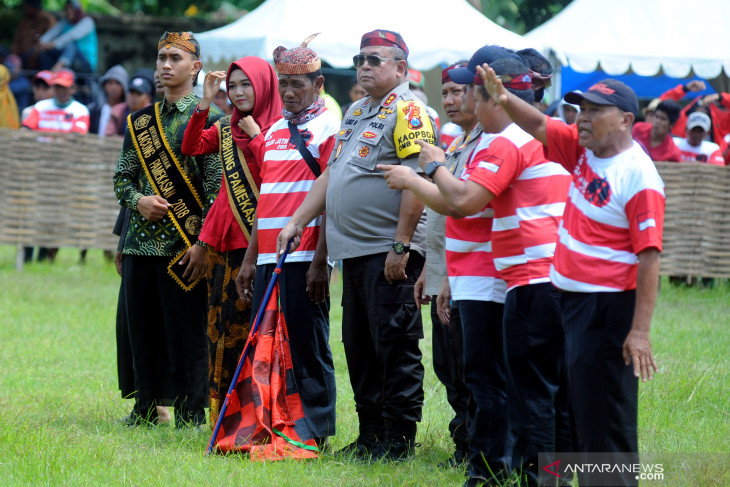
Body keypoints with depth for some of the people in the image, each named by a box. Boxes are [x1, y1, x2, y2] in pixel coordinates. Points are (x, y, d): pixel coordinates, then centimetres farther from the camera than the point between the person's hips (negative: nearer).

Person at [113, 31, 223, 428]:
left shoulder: (207, 120, -4)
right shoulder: (140, 122, 14)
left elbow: (216, 188, -9)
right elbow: (121, 177, 17)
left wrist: (204, 243, -15)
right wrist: (138, 200, -6)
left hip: (184, 246, -6)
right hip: (141, 242, 6)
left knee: (185, 332, -3)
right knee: (143, 330, 9)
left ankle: (190, 412, 3)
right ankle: (147, 406, 18)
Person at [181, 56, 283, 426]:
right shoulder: (226, 129, 16)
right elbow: (190, 148, 4)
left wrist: (255, 137, -11)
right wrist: (204, 104, -1)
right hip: (226, 238, 6)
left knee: (254, 322, -8)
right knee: (223, 320, 6)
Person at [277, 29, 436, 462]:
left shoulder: (408, 111, -10)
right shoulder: (356, 112, 19)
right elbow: (330, 175, 24)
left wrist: (400, 246, -21)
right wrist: (297, 222, 16)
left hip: (390, 252, -9)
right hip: (354, 249, 9)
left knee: (395, 345, -6)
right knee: (359, 346, 12)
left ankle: (399, 440, -1)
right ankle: (371, 434, 20)